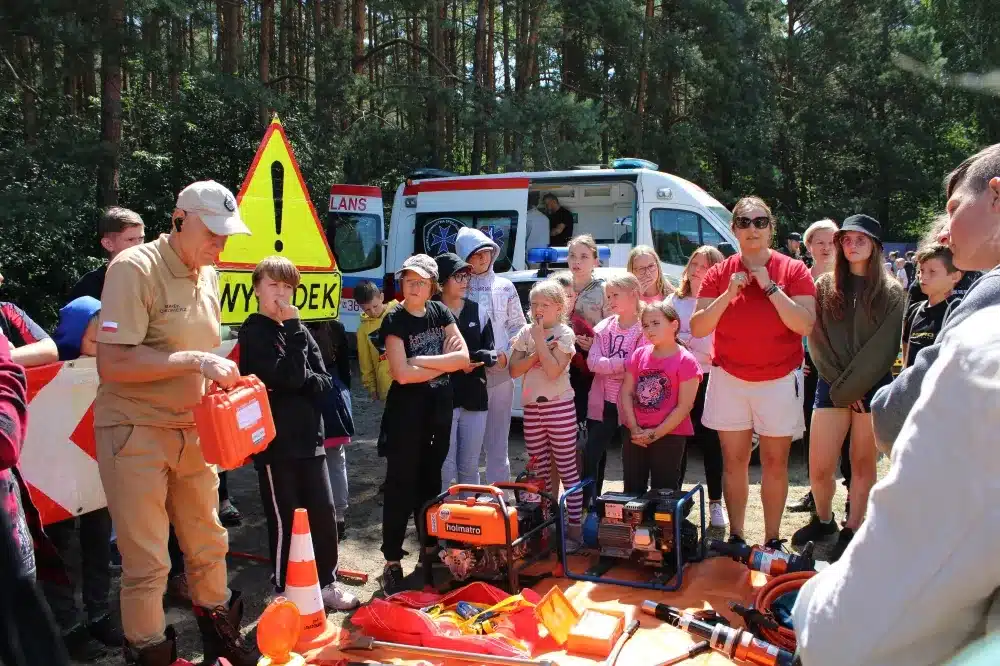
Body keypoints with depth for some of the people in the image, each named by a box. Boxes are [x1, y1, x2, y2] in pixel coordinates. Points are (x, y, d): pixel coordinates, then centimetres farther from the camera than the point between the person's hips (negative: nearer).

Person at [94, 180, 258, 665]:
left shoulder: (207, 275, 8)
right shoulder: (134, 268, -16)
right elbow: (112, 363, -23)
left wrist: (221, 379, 1)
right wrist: (194, 361, -27)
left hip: (192, 430, 7)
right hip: (135, 431, -7)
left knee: (209, 544, 17)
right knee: (147, 562, 1)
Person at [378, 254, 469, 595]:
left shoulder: (440, 312, 5)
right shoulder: (394, 320, -10)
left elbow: (464, 357, -4)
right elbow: (402, 374, -21)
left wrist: (421, 361, -14)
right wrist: (444, 364, -11)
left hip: (439, 408, 5)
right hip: (406, 410, -5)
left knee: (430, 479, 16)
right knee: (401, 484, -2)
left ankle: (430, 548, 30)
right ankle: (392, 562, 3)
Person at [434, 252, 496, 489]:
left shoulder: (478, 311, 9)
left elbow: (490, 354, 7)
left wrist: (473, 359, -14)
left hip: (475, 398, 5)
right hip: (442, 398, -4)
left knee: (470, 467, 14)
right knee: (446, 468, -3)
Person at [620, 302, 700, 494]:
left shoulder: (685, 361, -11)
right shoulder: (639, 355, 5)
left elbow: (684, 407, -13)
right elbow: (626, 393, 2)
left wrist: (656, 433, -14)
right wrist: (634, 428, -9)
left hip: (669, 436, -5)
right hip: (635, 436, 5)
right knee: (632, 491, 13)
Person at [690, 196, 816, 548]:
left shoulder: (794, 270, -3)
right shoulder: (719, 273, 2)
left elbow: (805, 324, -14)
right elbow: (697, 327, -4)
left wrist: (770, 287, -18)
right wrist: (728, 293, -14)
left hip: (779, 380, -1)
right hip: (729, 379, 2)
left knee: (775, 462, 5)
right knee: (734, 461, 6)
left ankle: (772, 540, 17)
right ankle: (735, 537, 17)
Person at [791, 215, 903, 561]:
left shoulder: (890, 293, 0)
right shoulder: (825, 286, 5)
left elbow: (883, 348, -7)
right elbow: (817, 342, 1)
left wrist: (851, 386, -12)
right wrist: (840, 385, -7)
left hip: (873, 387, -1)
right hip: (832, 387, 2)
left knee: (863, 463, 7)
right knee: (819, 468, 0)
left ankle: (852, 530, 21)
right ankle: (823, 519, 25)